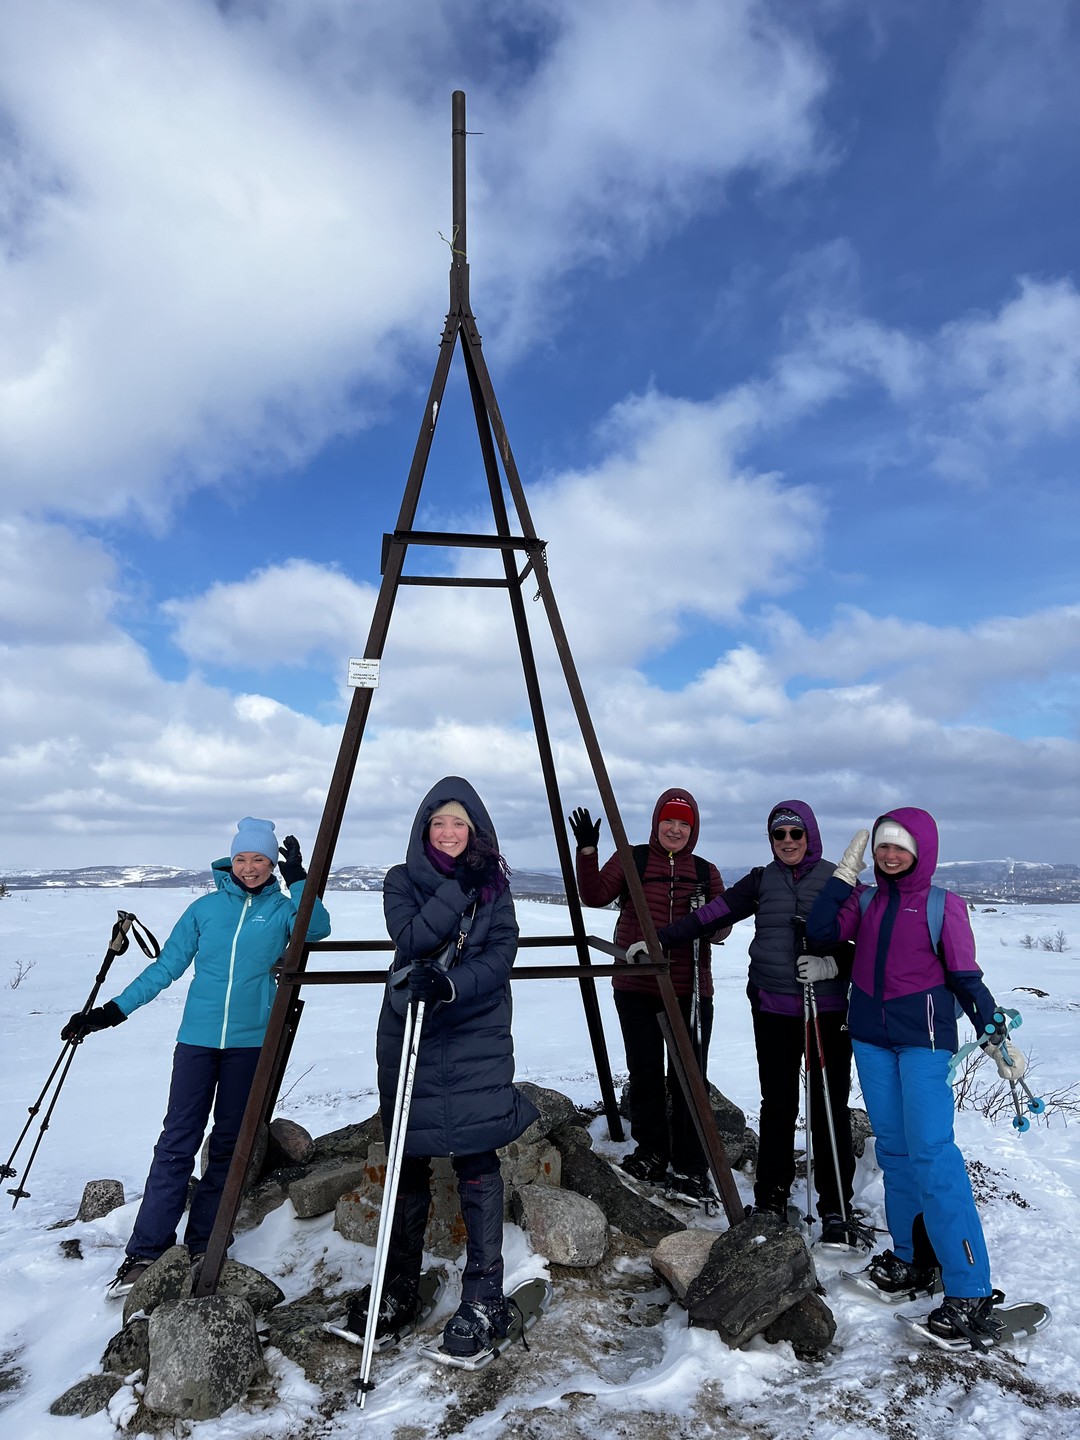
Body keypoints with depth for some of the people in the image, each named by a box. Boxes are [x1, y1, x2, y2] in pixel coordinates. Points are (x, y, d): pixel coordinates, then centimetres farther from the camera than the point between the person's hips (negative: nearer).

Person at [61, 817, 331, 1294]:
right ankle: (145, 1250, 8)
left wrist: (298, 878, -21)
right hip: (198, 1038, 0)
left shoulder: (282, 909, 1)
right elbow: (166, 967, 7)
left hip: (251, 1042, 0)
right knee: (176, 1142, -1)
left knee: (228, 1145, 8)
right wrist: (113, 1010, 2)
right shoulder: (206, 908, 4)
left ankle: (203, 1245, 20)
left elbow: (317, 929, -19)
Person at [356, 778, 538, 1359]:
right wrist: (459, 889, -20)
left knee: (477, 1159, -5)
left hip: (477, 1037, -1)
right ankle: (399, 1288, 28)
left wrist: (453, 984, -24)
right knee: (407, 1162, 10)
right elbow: (410, 938, -15)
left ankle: (484, 1299, 7)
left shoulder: (495, 886, 3)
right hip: (408, 1033, 1)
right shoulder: (402, 881, 2)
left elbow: (501, 955, -8)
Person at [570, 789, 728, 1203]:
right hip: (636, 987, 0)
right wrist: (587, 851, -19)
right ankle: (651, 1155, 25)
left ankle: (690, 1169, 13)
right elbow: (595, 895, -7)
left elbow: (721, 928, 6)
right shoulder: (632, 860, 3)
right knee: (645, 1073, 8)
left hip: (690, 990, 1)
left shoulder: (706, 872, 8)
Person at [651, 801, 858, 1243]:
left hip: (828, 1009, -1)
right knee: (777, 1106, 8)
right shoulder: (762, 881, 6)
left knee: (829, 1107, 3)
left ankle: (836, 1209, 18)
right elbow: (711, 915, 1)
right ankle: (770, 1200, 22)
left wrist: (834, 963, -17)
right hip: (773, 1010, 2)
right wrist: (659, 940, -5)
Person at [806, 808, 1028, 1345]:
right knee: (893, 1147, 11)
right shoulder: (864, 901, 7)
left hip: (924, 1038, -5)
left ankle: (970, 1291, -4)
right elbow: (820, 930, -5)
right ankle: (912, 1258, 24)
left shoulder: (943, 906, -4)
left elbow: (965, 976, -2)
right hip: (870, 1036, 5)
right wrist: (845, 871, -4)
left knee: (930, 1151, -10)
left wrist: (995, 1036, -6)